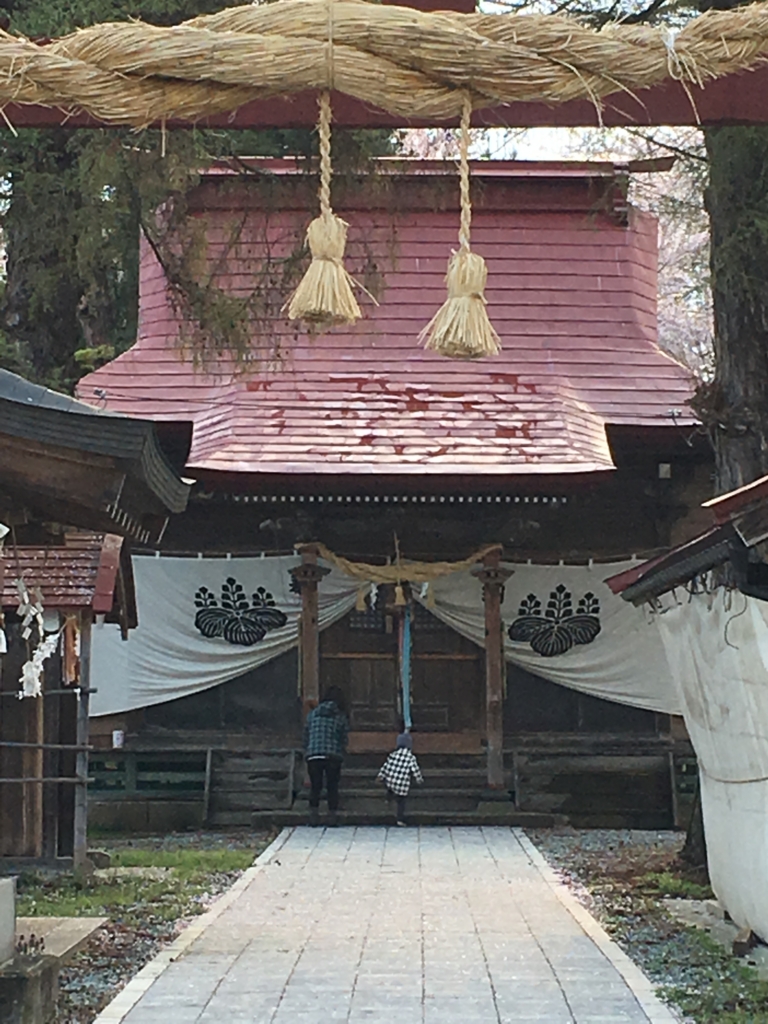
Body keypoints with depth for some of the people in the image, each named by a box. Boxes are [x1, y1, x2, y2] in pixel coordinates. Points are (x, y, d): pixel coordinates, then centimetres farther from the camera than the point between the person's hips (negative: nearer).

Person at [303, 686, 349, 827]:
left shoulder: (312, 714, 9)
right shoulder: (341, 717, 5)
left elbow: (305, 737, 10)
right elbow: (344, 740, 5)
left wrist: (306, 753, 18)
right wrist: (341, 754, 17)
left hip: (313, 756, 1)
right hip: (333, 757, -1)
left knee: (315, 787, 9)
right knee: (332, 788, 7)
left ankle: (313, 816, 6)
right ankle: (333, 817, 7)